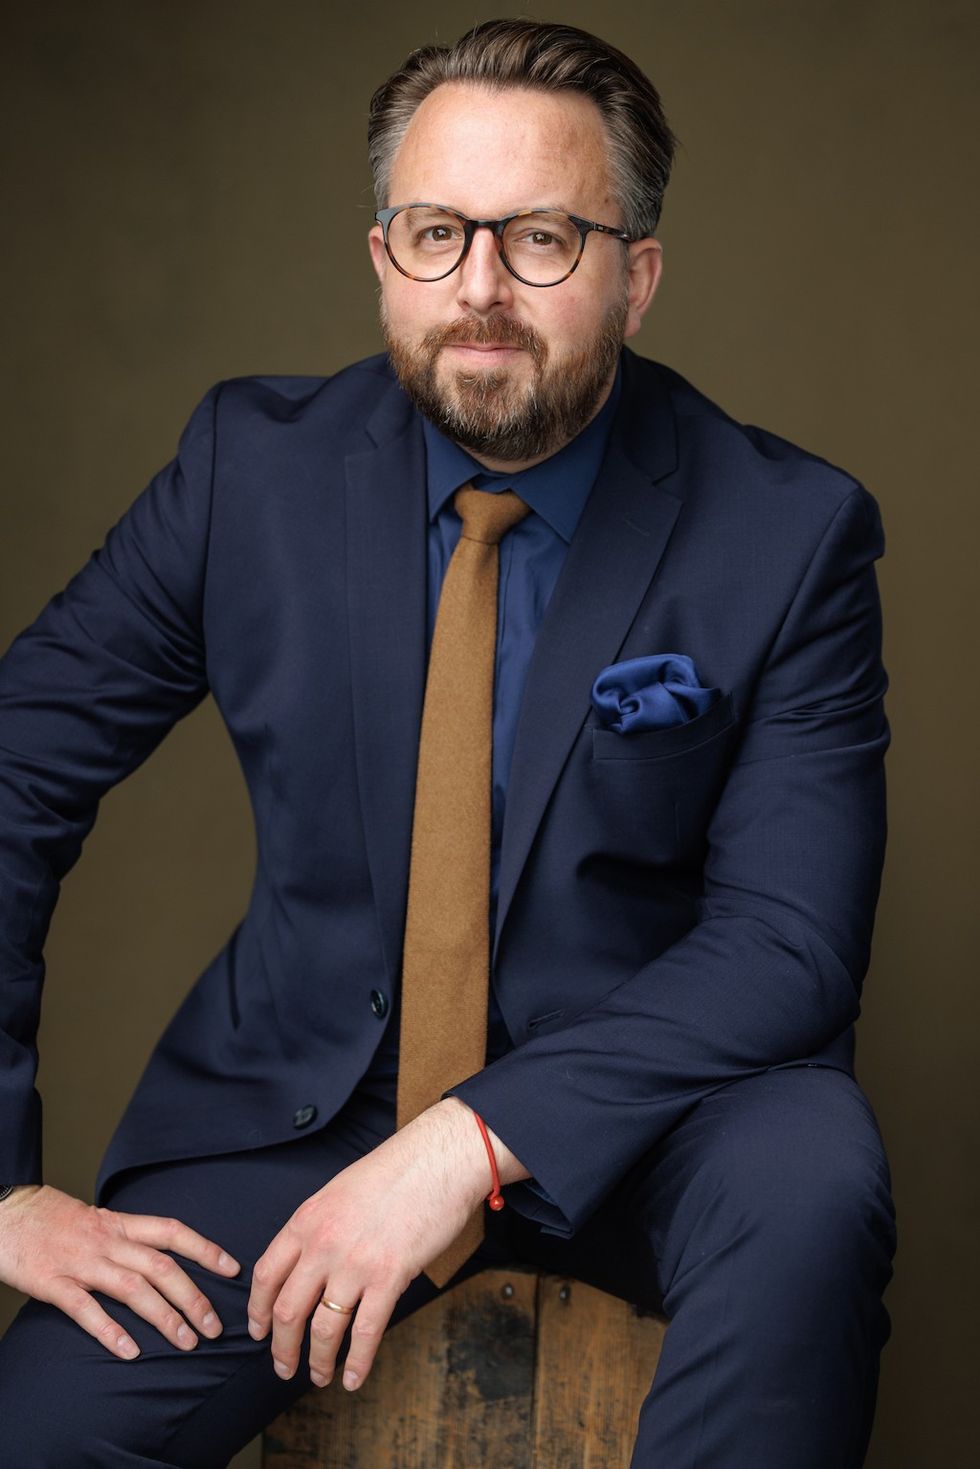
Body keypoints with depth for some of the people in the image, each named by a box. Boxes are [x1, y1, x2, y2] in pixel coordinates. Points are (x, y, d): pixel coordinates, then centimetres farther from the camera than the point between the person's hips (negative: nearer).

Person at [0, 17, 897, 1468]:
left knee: (811, 1178, -32)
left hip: (633, 1101, 0)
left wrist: (472, 1142, -27)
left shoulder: (789, 533, -11)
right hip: (300, 1088, 1)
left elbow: (788, 938, -15)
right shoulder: (254, 467, -5)